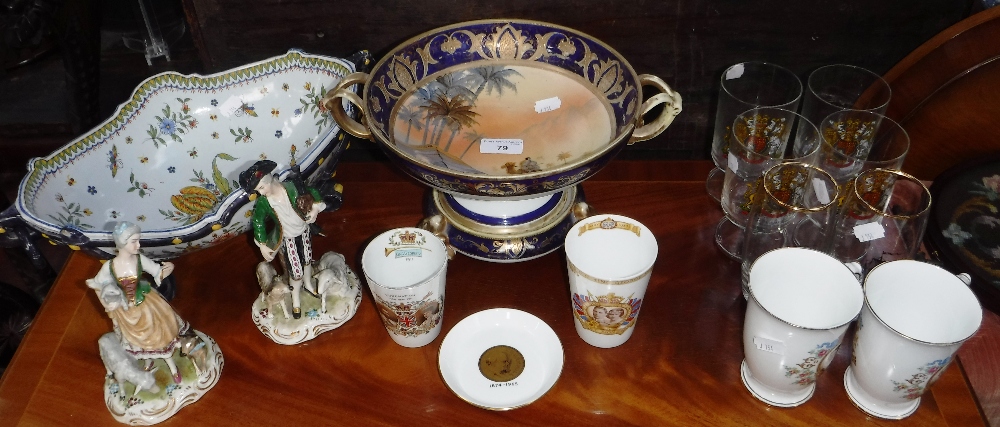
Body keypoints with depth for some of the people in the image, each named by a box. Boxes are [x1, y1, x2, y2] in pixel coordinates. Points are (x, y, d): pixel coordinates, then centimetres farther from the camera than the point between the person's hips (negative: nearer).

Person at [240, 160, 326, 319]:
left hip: (304, 231, 2)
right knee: (296, 272, 2)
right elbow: (258, 223, -18)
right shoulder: (263, 202, -24)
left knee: (307, 261, 24)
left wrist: (315, 208, -25)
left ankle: (308, 284, 55)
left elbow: (312, 193, -10)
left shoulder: (292, 187, -24)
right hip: (287, 239, -2)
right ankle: (296, 298, 30)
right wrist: (263, 246, -20)